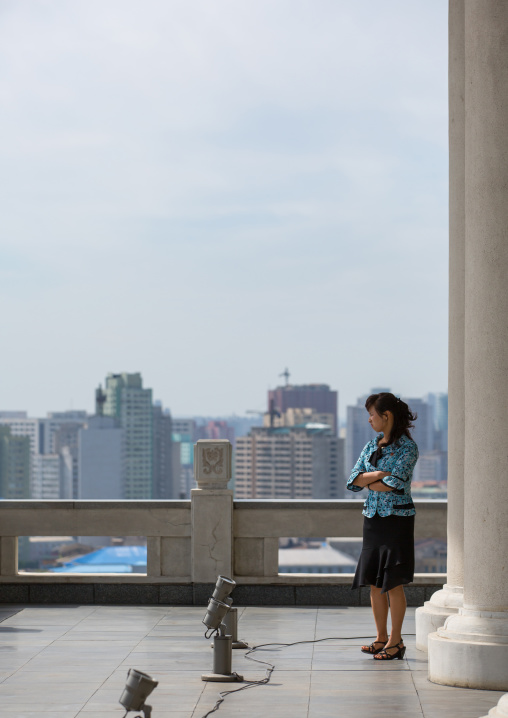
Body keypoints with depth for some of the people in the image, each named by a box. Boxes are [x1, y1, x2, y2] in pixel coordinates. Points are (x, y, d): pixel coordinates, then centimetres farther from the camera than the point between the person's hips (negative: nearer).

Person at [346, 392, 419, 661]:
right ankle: (381, 638, 16)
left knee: (393, 582, -4)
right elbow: (353, 479, 4)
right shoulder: (372, 445, 12)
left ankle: (396, 641, 3)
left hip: (397, 517, -7)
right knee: (373, 581, 7)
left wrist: (369, 483, -4)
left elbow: (394, 483, -18)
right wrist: (376, 475, -13)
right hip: (372, 517, 7)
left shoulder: (407, 447, -9)